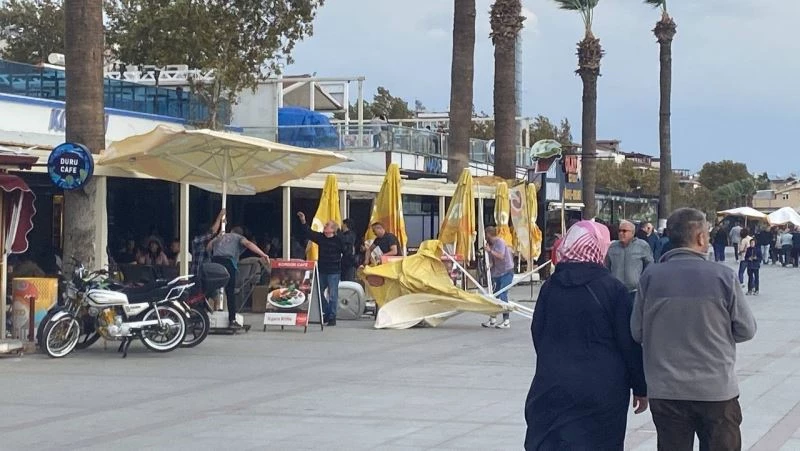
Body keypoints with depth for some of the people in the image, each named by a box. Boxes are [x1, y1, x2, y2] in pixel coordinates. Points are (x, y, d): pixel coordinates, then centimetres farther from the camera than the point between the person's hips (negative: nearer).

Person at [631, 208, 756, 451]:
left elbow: (637, 332, 0)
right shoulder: (723, 276, -11)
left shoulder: (650, 276, -6)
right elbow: (745, 329, -3)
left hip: (665, 391, 2)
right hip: (717, 389, -2)